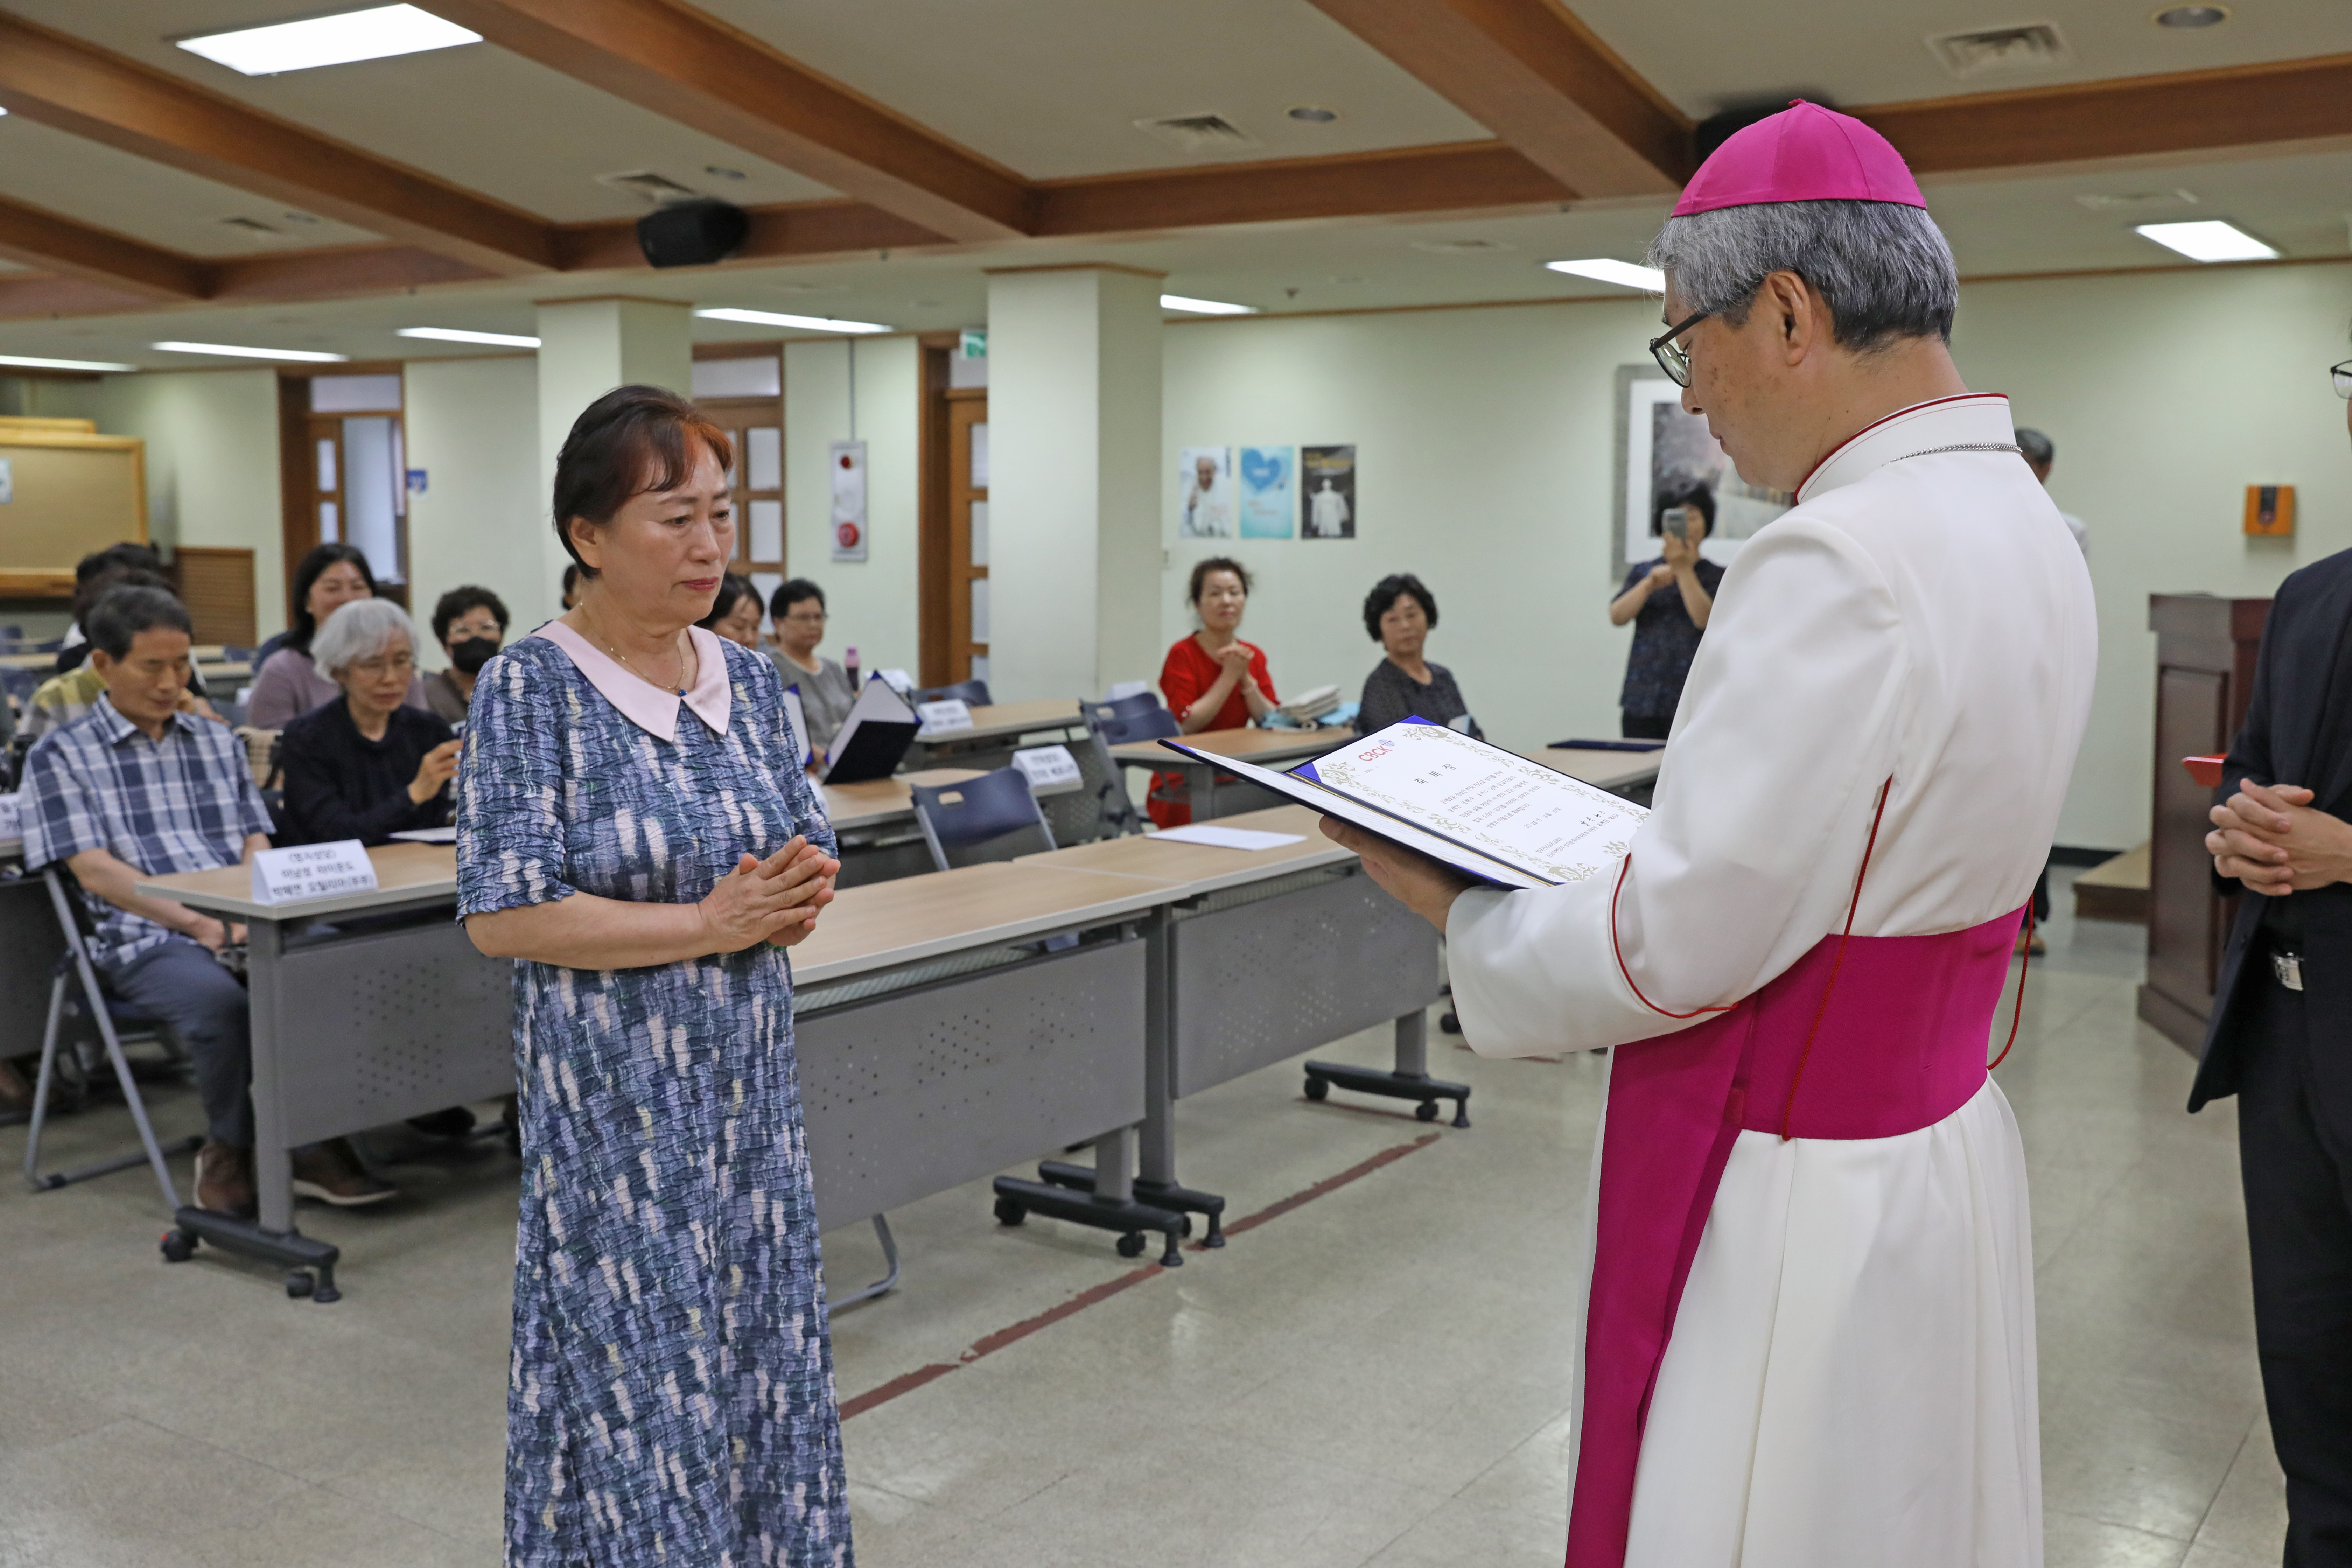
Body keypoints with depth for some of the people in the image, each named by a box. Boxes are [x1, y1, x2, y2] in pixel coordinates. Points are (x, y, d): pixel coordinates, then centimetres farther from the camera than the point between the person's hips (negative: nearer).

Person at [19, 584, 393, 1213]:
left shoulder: (218, 742, 23)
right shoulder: (61, 756, 8)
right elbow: (94, 871, -3)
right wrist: (198, 924, -15)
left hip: (245, 928, 4)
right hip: (148, 939, -4)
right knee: (221, 1002, -36)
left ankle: (317, 1144, -14)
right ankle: (230, 1149, -9)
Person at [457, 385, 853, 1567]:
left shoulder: (748, 680, 6)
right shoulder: (531, 691, -11)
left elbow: (807, 851, 14)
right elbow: (504, 914, -16)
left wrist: (797, 891, -10)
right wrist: (710, 924, -18)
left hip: (750, 1083, 6)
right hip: (614, 1101, -6)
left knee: (760, 1361, 15)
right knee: (636, 1388, 3)